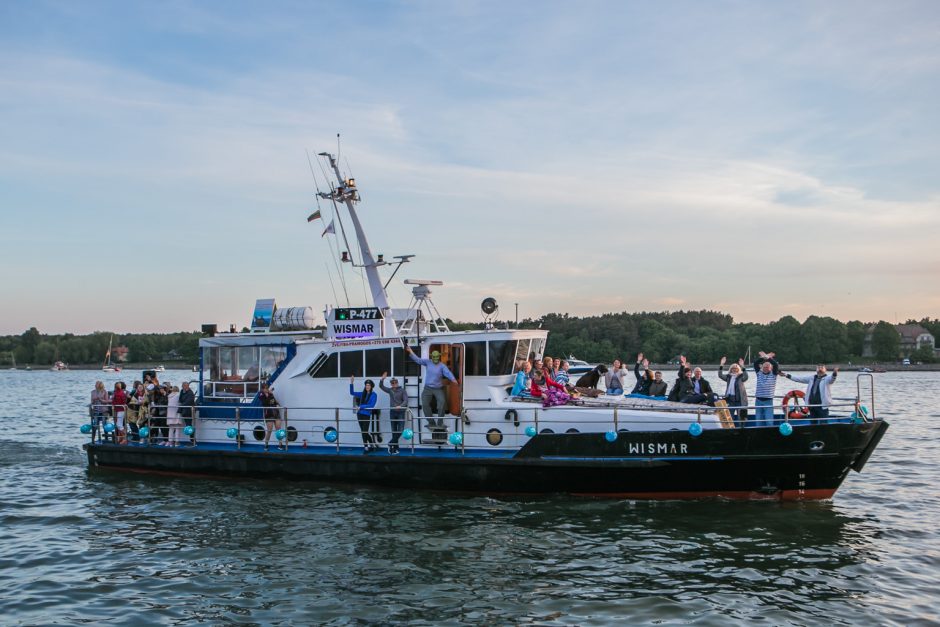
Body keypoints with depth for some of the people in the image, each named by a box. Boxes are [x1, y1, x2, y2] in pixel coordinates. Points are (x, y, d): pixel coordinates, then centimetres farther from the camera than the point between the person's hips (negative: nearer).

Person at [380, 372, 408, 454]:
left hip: (400, 412, -3)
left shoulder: (402, 390, -3)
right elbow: (381, 386, 10)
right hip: (392, 412, 3)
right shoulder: (390, 390, 8)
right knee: (394, 431, 5)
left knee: (400, 430, -12)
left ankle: (391, 443, 3)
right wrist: (382, 379, -7)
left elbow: (406, 400, -11)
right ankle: (395, 448, 9)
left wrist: (400, 406, -29)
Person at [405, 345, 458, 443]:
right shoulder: (428, 362, 4)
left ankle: (440, 423, -14)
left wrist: (453, 379, -42)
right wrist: (410, 352, -16)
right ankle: (431, 422, -2)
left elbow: (448, 373, -21)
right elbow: (418, 360, -2)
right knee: (425, 404, -11)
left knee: (442, 402, -23)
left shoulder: (442, 366, -5)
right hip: (428, 388, 2)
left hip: (438, 389, -2)